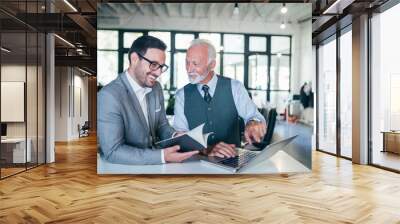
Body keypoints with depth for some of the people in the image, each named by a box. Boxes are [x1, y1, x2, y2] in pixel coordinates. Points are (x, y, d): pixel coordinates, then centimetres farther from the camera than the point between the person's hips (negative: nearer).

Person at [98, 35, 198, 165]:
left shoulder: (156, 88, 4)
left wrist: (175, 137, -7)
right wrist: (162, 156, -27)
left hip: (154, 164, 7)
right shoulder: (109, 96, -19)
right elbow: (113, 152, -21)